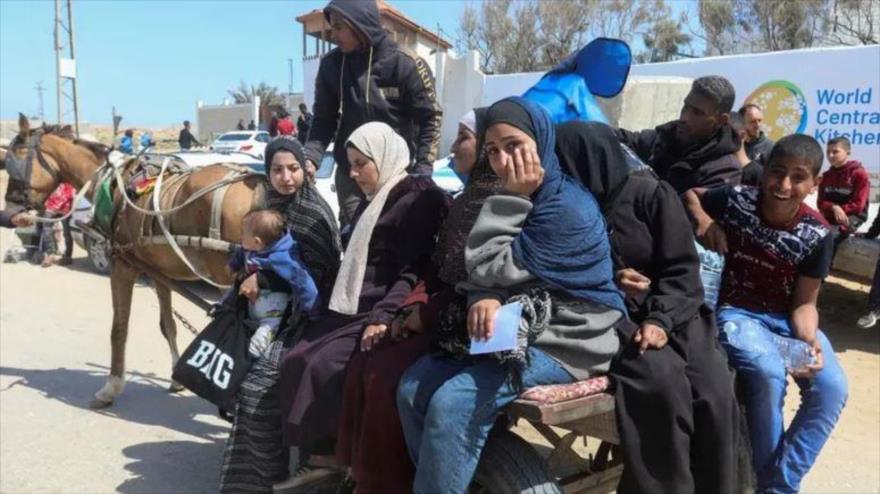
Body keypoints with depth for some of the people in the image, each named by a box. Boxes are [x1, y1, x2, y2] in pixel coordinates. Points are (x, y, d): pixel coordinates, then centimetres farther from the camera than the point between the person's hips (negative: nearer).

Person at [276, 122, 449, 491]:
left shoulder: (417, 200, -9)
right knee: (295, 362, -5)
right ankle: (318, 457, -2)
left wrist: (383, 317, -26)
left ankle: (338, 455, -6)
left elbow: (414, 273, -17)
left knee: (325, 367, -23)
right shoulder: (372, 203, 21)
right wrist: (338, 307, 16)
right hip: (354, 310, 9)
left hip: (388, 314, -9)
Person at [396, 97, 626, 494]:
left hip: (565, 342, -8)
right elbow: (485, 276, 6)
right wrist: (485, 299, -17)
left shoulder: (568, 207, -17)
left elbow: (490, 269, -17)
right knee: (413, 388, -5)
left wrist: (513, 199, -15)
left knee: (453, 403, -26)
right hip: (523, 329, 8)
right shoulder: (524, 202, 11)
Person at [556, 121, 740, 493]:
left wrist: (661, 319, -21)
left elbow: (682, 268, -6)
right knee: (662, 382, -30)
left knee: (714, 391, -22)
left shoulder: (650, 193, -4)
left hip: (671, 312, 1)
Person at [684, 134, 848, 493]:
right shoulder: (736, 200, -12)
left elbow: (804, 303, -2)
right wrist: (702, 217, -14)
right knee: (769, 375, -32)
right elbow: (689, 193, 8)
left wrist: (810, 339, -22)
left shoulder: (817, 234, -8)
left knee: (832, 387, -22)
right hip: (737, 312, -3)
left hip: (787, 319, 3)